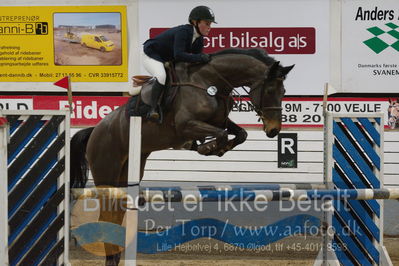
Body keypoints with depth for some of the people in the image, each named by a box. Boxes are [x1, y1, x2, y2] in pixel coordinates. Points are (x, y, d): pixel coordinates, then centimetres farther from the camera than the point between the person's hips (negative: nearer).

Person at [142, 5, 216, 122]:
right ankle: (153, 109, -31)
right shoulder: (183, 31, -31)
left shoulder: (199, 40, -5)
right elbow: (178, 55, -42)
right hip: (151, 55, -10)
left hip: (168, 60, 10)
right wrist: (200, 57, -44)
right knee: (161, 76, -34)